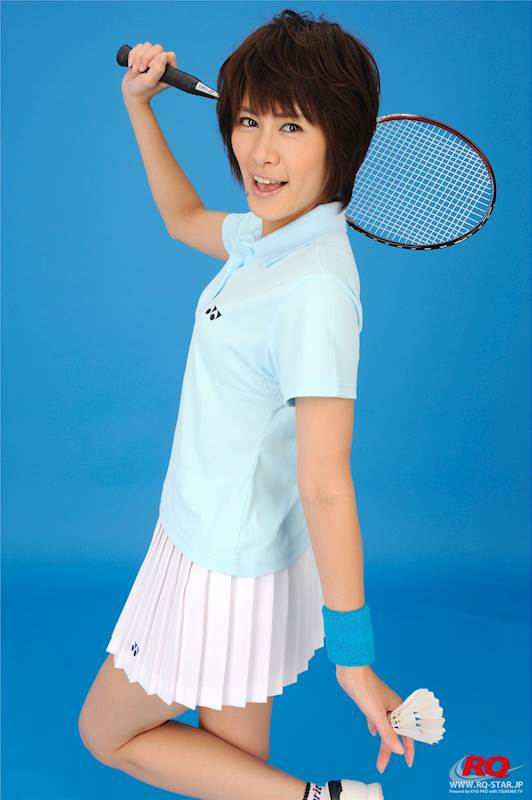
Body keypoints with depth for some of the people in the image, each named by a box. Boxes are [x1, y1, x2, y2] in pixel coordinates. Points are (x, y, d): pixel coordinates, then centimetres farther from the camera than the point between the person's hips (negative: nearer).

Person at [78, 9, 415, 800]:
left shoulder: (314, 287, -29)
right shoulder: (269, 233, -1)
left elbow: (326, 486, -30)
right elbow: (184, 217, 23)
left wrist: (353, 654, -24)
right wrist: (140, 105, 20)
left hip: (227, 574, -8)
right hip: (220, 549, 8)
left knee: (107, 734, 14)